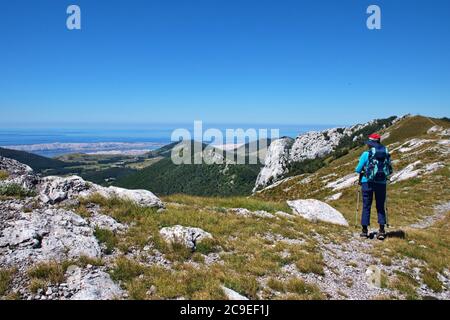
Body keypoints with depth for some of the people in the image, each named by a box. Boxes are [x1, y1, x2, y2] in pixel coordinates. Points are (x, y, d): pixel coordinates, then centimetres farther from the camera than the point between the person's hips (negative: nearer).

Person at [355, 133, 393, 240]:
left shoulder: (366, 154, -9)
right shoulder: (386, 154, 2)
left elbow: (358, 169, -7)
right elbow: (390, 171, 6)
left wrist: (361, 171, 14)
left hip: (367, 182, -3)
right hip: (381, 183, 3)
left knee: (366, 206, 6)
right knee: (380, 207, 12)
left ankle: (365, 230, 8)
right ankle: (382, 230, 8)